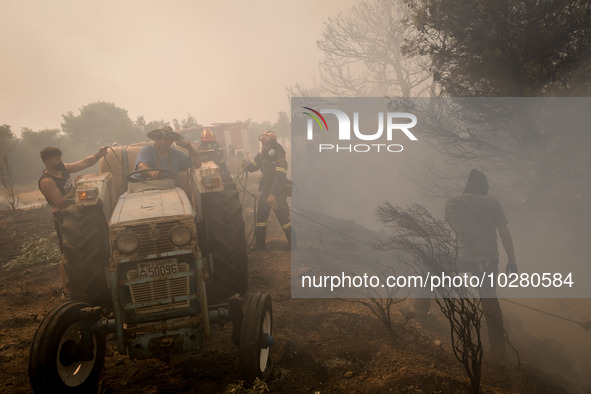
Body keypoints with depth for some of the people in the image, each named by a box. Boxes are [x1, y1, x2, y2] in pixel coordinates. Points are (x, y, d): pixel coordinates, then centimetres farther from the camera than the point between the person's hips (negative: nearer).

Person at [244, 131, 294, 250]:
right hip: (265, 191, 7)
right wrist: (245, 167, -2)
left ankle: (293, 242, 9)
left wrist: (273, 194, -37)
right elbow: (252, 165, 20)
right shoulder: (261, 155, 4)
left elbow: (279, 177, -28)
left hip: (278, 191, -7)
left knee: (283, 216, -6)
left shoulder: (279, 158, -19)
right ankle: (260, 243, 16)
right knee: (260, 215, 7)